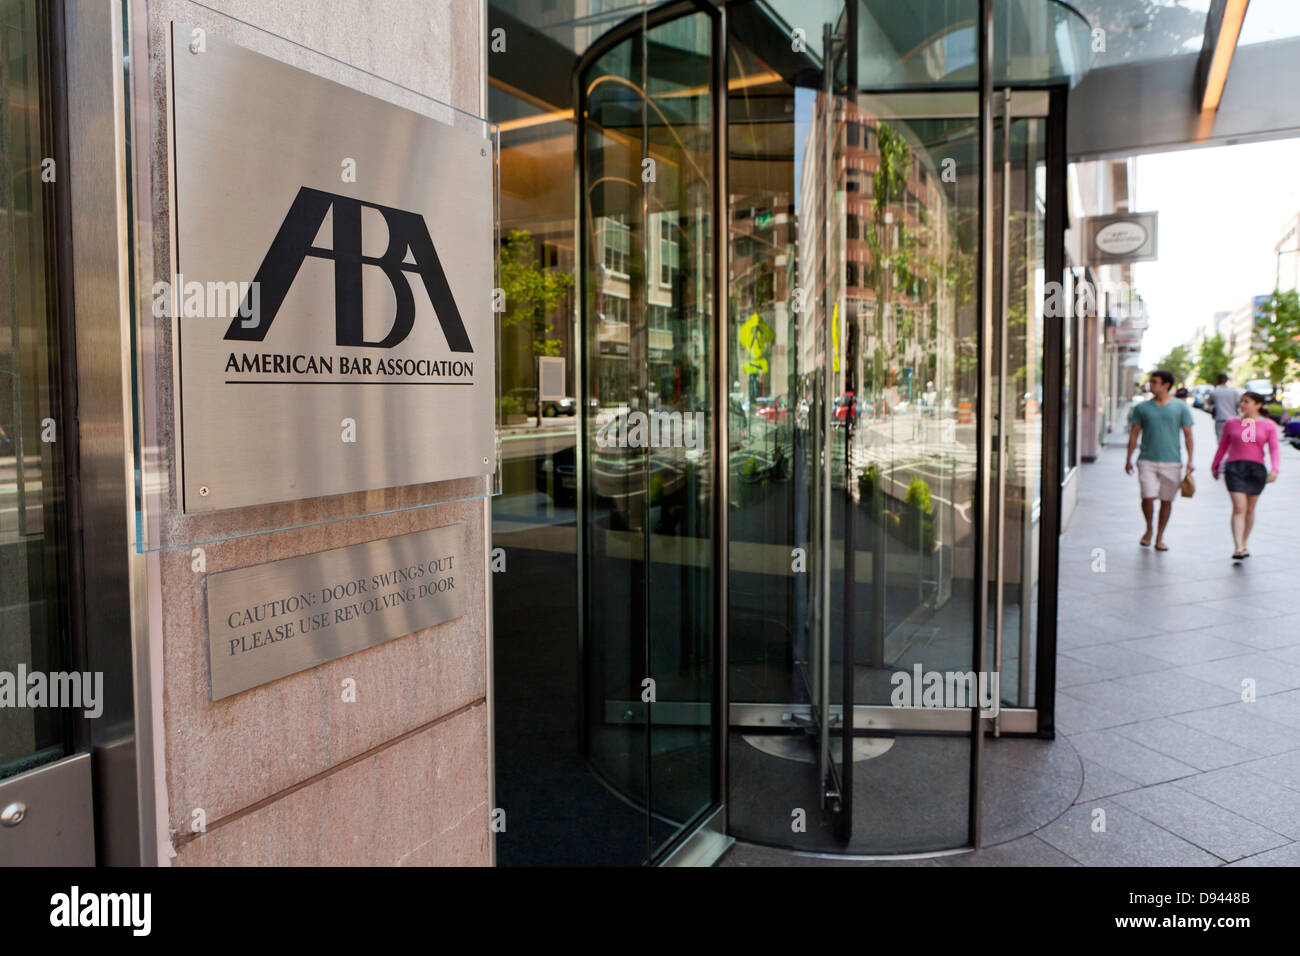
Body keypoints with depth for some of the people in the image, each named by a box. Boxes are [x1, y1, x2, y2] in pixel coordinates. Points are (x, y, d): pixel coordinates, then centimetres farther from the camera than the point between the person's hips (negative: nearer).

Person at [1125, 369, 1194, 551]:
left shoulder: (1181, 408, 4)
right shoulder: (1142, 408, 5)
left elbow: (1188, 435, 5)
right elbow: (1134, 434, 9)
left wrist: (1190, 460, -1)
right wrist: (1128, 459, 5)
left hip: (1172, 462, 0)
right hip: (1147, 460, 0)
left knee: (1167, 501, 5)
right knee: (1148, 497, -11)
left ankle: (1159, 537, 18)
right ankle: (1149, 529, 15)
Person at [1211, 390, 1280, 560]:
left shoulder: (1268, 425, 6)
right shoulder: (1231, 423, 8)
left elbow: (1275, 448, -1)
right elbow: (1223, 446, 17)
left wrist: (1274, 469, -15)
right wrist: (1214, 466, 21)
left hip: (1256, 469, 1)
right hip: (1234, 468, -1)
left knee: (1250, 509, 10)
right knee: (1239, 508, -12)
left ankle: (1244, 544, 25)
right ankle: (1238, 548, -18)